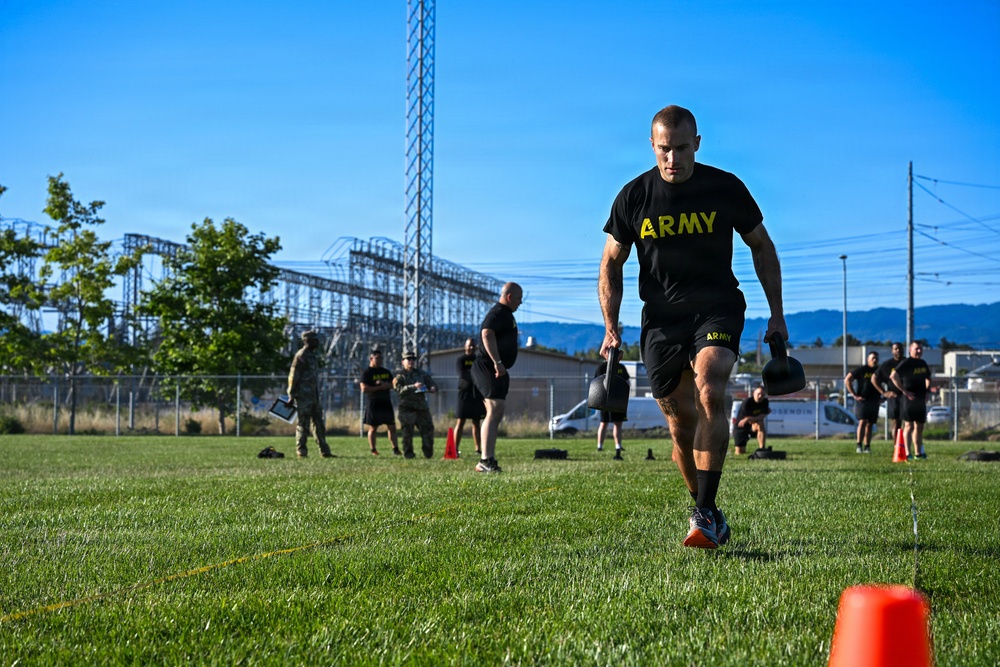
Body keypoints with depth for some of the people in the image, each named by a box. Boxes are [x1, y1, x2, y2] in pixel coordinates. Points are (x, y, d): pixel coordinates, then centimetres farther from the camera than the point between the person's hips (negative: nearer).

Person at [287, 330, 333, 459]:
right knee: (303, 424, -5)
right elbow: (293, 376, -14)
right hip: (303, 396, -9)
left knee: (319, 424, 9)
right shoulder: (301, 356, -11)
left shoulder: (313, 356, 17)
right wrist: (291, 395, -17)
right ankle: (301, 452, 0)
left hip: (314, 396, 9)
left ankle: (324, 451, 12)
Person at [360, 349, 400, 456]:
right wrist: (380, 387, -16)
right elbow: (364, 389, -14)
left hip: (386, 403, 5)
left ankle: (395, 448, 2)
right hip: (373, 403, -5)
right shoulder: (366, 373, -4)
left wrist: (386, 385, -9)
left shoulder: (386, 372, 16)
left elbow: (394, 384, 13)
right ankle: (373, 450, 5)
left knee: (392, 426, 1)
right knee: (373, 428, -1)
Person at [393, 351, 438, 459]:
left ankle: (428, 453, 9)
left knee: (428, 429, 0)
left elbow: (433, 384, 14)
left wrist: (433, 388, -11)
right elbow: (399, 389, -15)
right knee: (407, 431, -5)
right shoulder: (400, 376, 2)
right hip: (407, 408, -4)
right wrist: (413, 387, -27)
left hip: (422, 406, 4)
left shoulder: (422, 374, 16)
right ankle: (408, 453, 5)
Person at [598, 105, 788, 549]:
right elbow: (611, 264, 8)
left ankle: (705, 514, -27)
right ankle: (708, 514, 20)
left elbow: (761, 246, 10)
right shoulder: (633, 196, -2)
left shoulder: (725, 188, -3)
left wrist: (777, 314, 6)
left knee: (710, 390, -26)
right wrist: (611, 328, -3)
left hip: (718, 308, -2)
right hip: (661, 317, 2)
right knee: (682, 424, 1)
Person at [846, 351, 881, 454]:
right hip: (862, 400, -4)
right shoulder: (861, 370, -2)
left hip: (875, 402, 4)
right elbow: (847, 380, -4)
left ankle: (867, 447, 8)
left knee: (870, 424, 6)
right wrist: (854, 395, -9)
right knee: (863, 422, -15)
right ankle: (859, 446, -16)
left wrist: (884, 397, 11)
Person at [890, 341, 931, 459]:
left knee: (919, 426, 12)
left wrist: (927, 390, 15)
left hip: (921, 399, 8)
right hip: (909, 398, -8)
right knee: (909, 425, -8)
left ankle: (918, 452, 20)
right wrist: (904, 391, -20)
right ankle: (908, 453, -9)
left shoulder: (923, 363, 14)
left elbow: (927, 378, 30)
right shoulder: (906, 363, -10)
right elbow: (894, 376, -20)